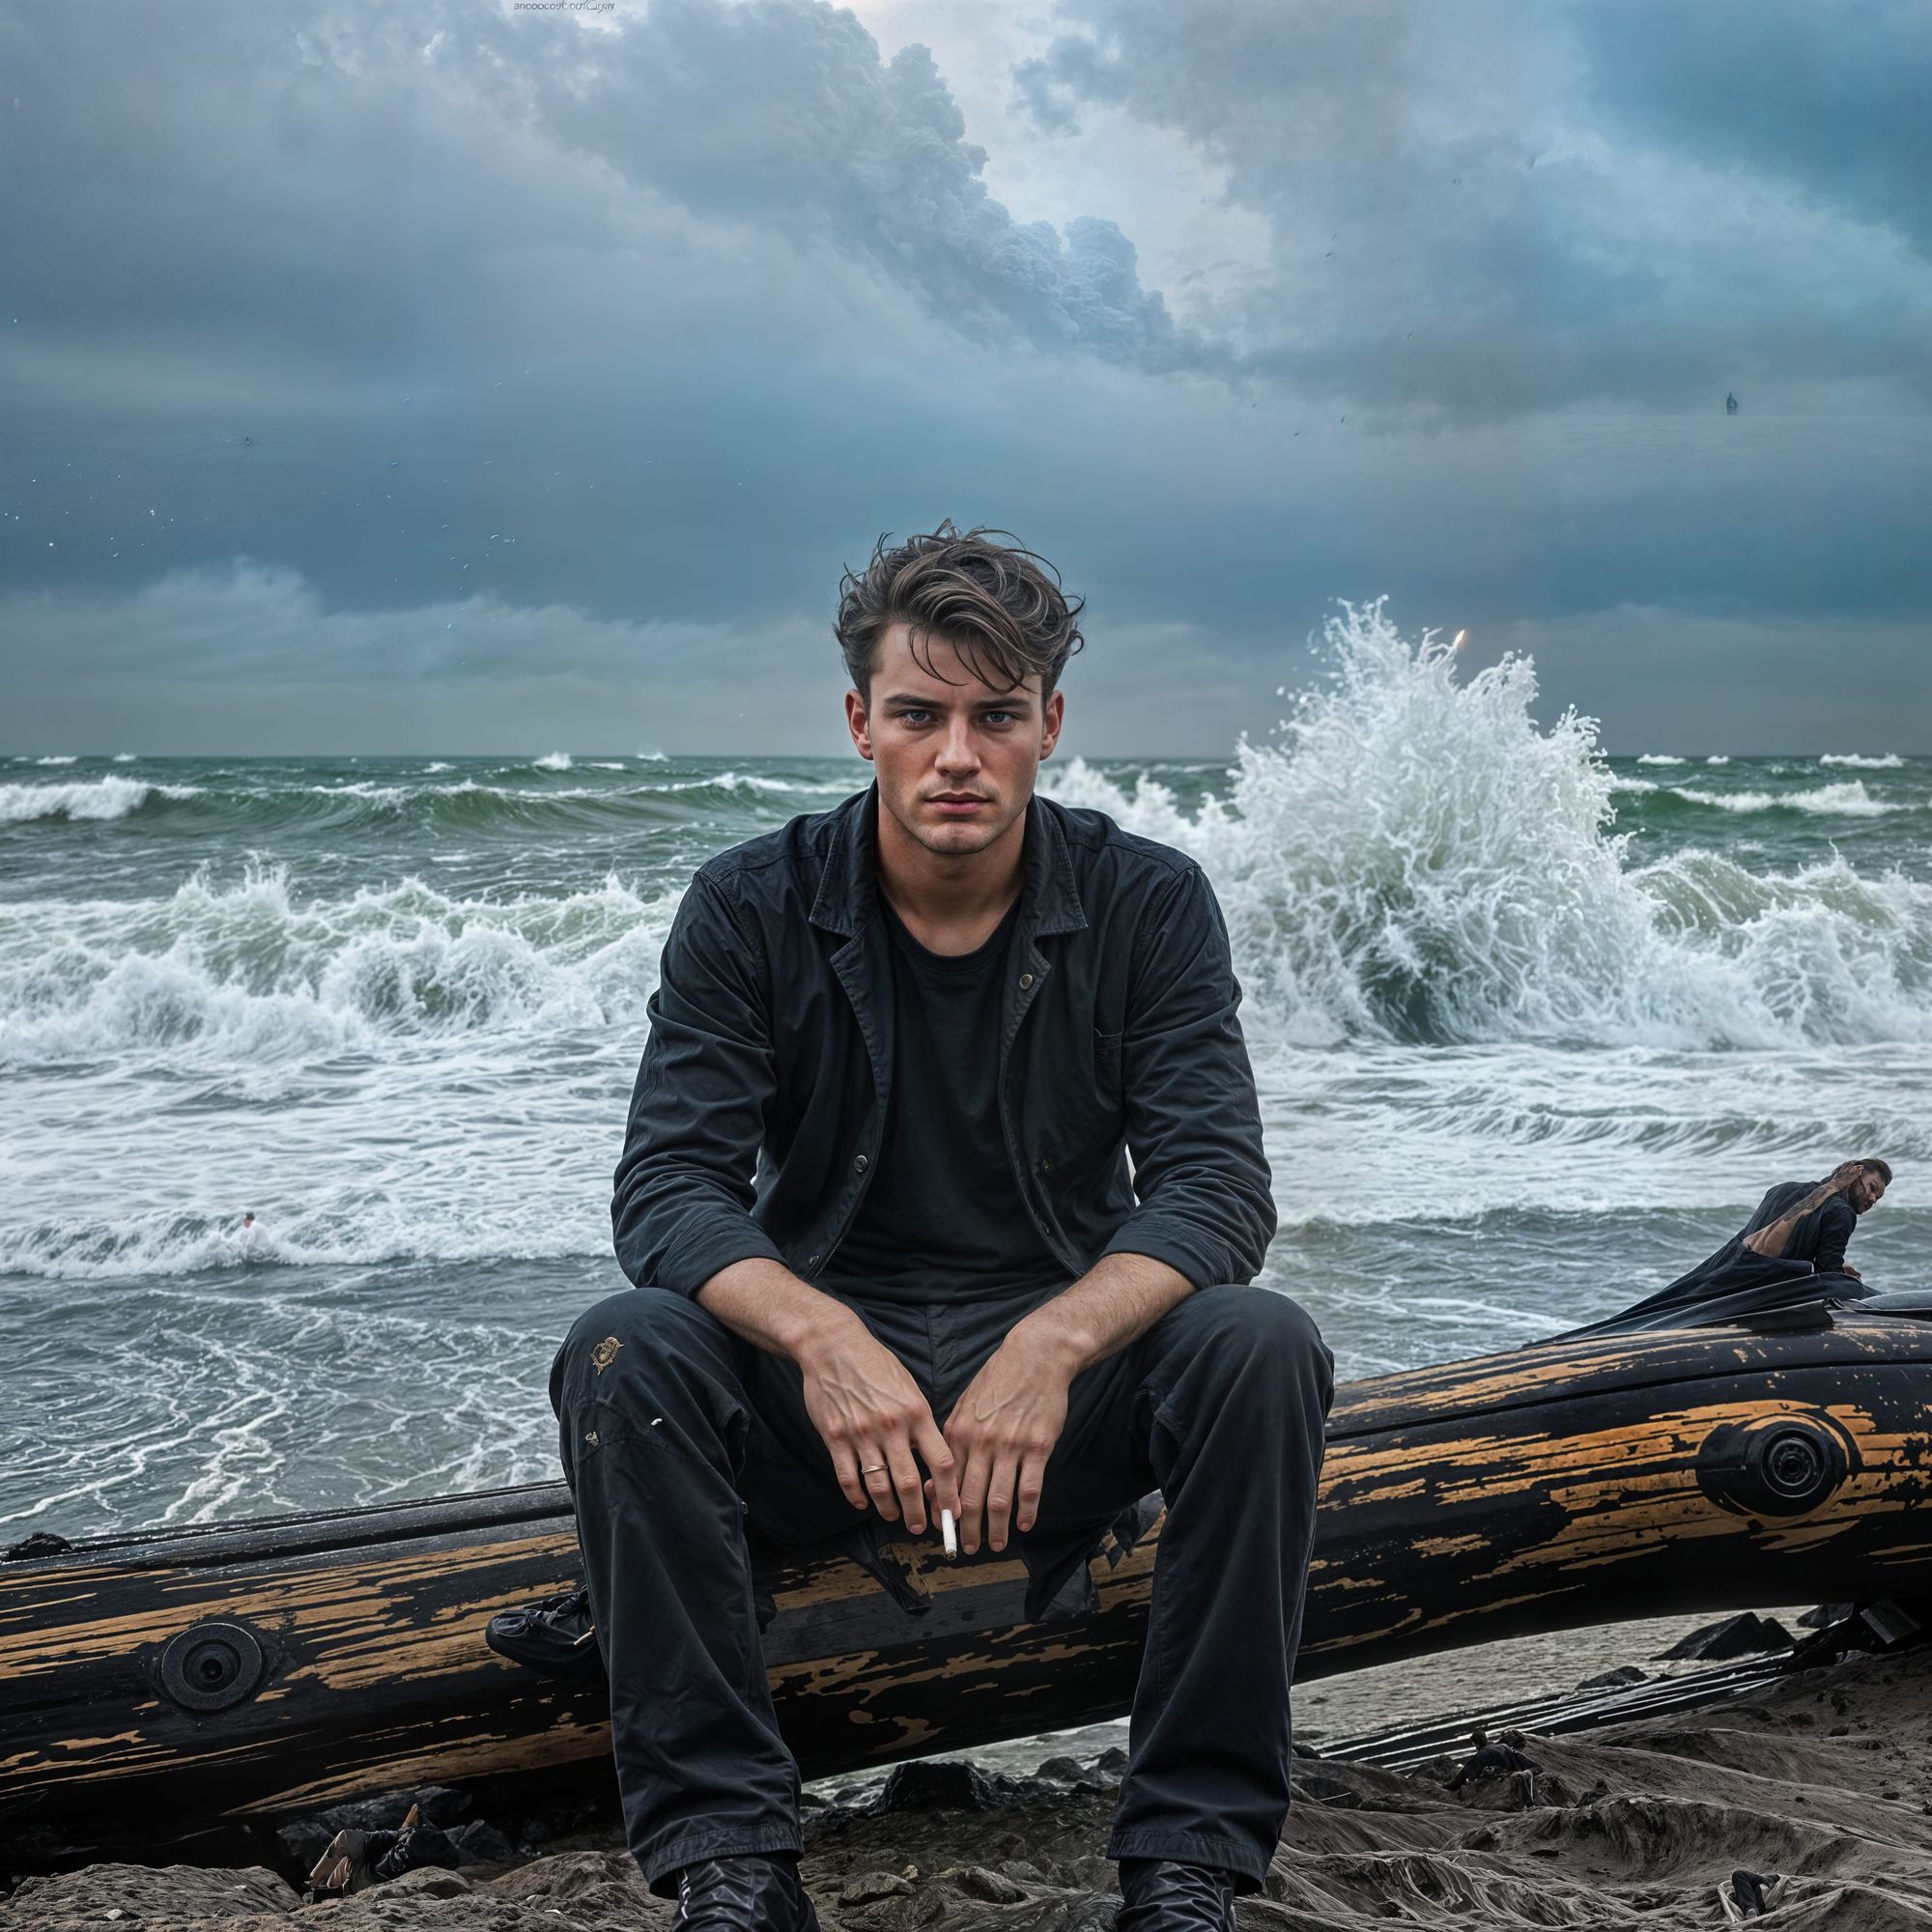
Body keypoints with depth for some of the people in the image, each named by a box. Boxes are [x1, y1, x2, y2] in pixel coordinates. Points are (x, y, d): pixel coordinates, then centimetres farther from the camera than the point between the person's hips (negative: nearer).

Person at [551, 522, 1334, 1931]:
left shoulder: (1148, 904, -5)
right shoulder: (753, 907, -5)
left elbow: (1217, 1185, -14)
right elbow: (670, 1185, -13)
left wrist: (1052, 1342, -34)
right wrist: (821, 1336, -34)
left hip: (1059, 1387, 0)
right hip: (820, 1388, 0)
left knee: (1260, 1346, -29)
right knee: (622, 1354, -29)